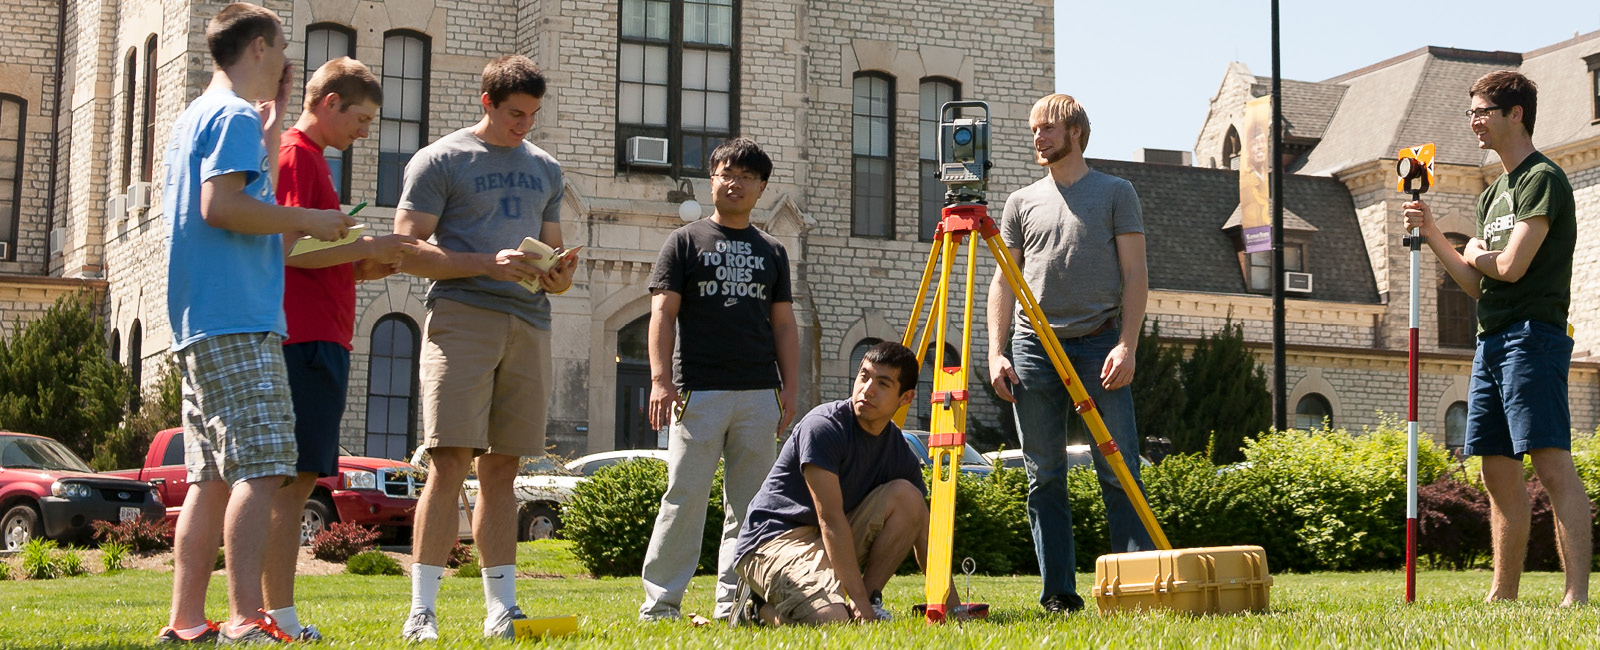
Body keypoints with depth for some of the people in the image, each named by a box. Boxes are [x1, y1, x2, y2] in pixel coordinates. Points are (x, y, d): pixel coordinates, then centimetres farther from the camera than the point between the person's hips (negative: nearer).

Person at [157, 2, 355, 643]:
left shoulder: (195, 117, 24)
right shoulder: (236, 115, -6)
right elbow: (220, 206, -19)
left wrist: (272, 124, 32)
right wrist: (306, 219, -9)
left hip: (200, 325, 10)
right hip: (236, 320, -10)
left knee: (213, 476, 9)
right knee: (260, 466, -15)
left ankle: (186, 620, 9)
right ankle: (246, 620, -20)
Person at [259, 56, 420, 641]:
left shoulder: (304, 155, 24)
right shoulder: (298, 155, -8)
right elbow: (291, 249, -18)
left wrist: (359, 268, 14)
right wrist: (368, 248, -11)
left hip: (311, 336, 10)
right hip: (309, 338, -10)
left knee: (297, 479, 10)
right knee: (294, 478, -10)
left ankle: (277, 616, 12)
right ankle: (280, 617, -10)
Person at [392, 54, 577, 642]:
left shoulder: (544, 169, 22)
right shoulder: (439, 161, 4)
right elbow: (408, 250, -3)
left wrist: (558, 277, 1)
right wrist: (489, 264, -15)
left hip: (529, 323, 5)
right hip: (462, 315, -5)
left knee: (501, 469, 7)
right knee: (450, 462, -12)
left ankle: (501, 609, 9)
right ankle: (422, 610, -10)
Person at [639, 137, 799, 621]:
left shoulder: (773, 252, 18)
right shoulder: (685, 242, 7)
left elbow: (783, 325, 17)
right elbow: (663, 313, 1)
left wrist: (790, 386, 7)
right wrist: (660, 378, -10)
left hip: (760, 395, 4)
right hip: (698, 391, -4)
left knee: (749, 504, 3)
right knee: (685, 496, -7)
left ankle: (733, 602, 8)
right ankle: (660, 601, -2)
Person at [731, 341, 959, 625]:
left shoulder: (900, 452, 3)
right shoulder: (823, 427, -18)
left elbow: (924, 534, 7)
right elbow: (830, 519, -22)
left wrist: (953, 610, -1)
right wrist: (859, 601, -25)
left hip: (833, 543, 7)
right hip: (773, 541, -7)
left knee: (907, 495, -10)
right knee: (833, 620, -32)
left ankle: (872, 601, -7)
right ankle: (764, 609, 0)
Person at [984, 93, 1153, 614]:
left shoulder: (1115, 193, 9)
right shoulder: (1022, 202, 17)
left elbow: (1135, 274, 3)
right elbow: (1004, 282, 15)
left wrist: (1127, 345, -9)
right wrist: (996, 353, 3)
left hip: (1100, 345, -3)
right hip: (1034, 347, 3)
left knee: (1120, 473, -6)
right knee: (1045, 477, 2)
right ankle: (1058, 594, 6)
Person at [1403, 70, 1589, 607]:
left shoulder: (1543, 179, -6)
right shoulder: (1493, 193, 21)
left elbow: (1511, 266, -17)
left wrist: (1476, 254, 4)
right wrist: (1432, 235, 10)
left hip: (1532, 335, -9)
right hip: (1491, 340, 9)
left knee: (1552, 463, -15)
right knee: (1498, 471, 9)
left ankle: (1577, 594, -19)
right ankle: (1503, 595, 14)